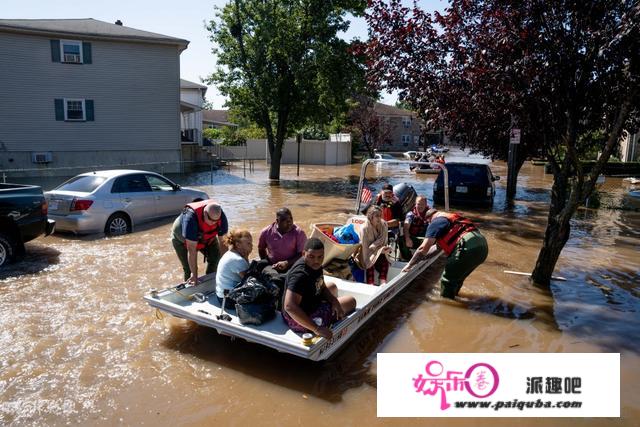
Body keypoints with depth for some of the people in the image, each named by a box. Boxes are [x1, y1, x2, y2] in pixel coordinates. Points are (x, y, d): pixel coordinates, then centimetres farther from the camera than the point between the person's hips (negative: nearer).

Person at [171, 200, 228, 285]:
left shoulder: (221, 216, -30)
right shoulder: (191, 218, -44)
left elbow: (223, 242, -22)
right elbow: (191, 249, -41)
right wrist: (194, 274, -38)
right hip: (182, 240, -4)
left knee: (215, 257, -10)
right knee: (189, 269, -11)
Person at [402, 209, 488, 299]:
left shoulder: (435, 222, 7)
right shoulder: (453, 216, 31)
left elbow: (423, 248, -1)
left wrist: (409, 265, 8)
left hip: (468, 247, -9)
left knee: (447, 280, 4)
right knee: (457, 277, 25)